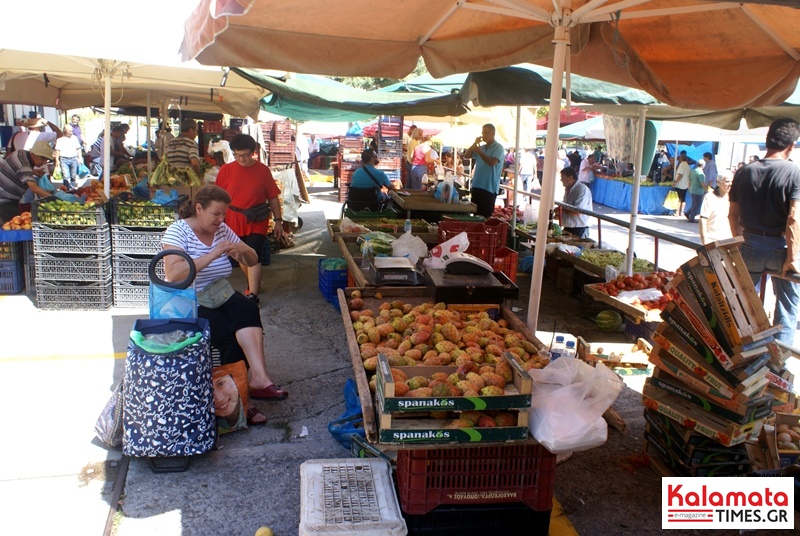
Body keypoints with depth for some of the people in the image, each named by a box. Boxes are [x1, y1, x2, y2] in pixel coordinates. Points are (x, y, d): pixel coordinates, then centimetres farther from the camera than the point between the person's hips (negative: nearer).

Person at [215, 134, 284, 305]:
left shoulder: (263, 170, -5)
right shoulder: (226, 170, -2)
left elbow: (273, 197, 0)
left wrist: (278, 220, 0)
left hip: (257, 221, -3)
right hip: (234, 220, 3)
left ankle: (252, 295, -11)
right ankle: (254, 283, 40)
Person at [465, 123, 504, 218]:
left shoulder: (498, 148, -6)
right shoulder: (481, 147, 14)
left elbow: (492, 162, -21)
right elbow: (467, 155, 12)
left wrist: (479, 151, -14)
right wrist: (475, 143, 0)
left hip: (489, 188, -7)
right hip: (477, 186, 7)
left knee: (486, 216, -6)